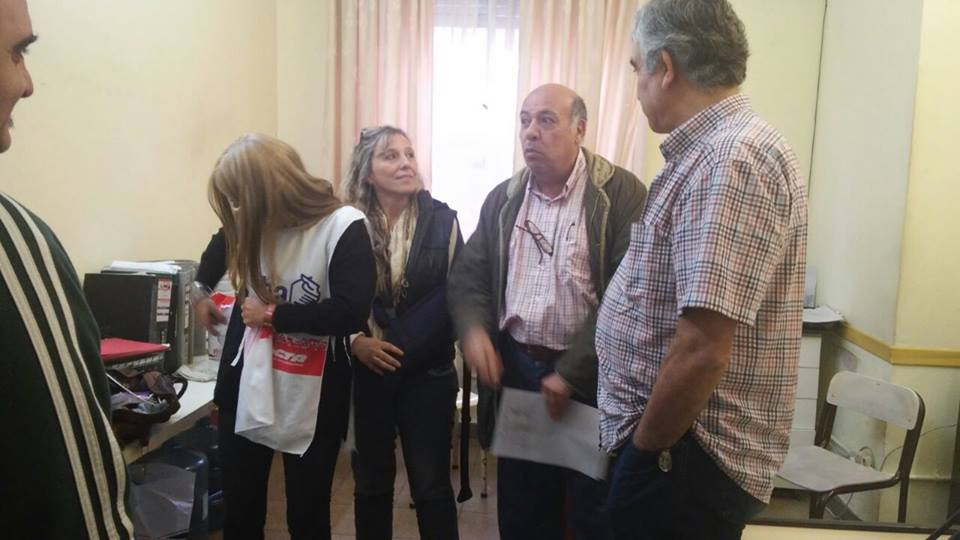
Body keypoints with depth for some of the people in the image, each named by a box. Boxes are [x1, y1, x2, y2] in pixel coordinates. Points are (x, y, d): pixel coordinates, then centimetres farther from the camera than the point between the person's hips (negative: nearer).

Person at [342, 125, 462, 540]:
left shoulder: (442, 219, -3)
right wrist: (356, 341, -15)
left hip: (427, 373, -1)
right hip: (367, 372, 1)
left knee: (432, 486, 9)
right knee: (371, 482, 16)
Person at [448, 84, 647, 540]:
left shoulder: (622, 193, -9)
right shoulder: (503, 199, 8)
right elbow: (469, 274, 10)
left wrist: (571, 372, -19)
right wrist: (473, 329, -11)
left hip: (593, 378, -4)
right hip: (516, 369, 5)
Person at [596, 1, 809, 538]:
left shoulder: (728, 162, -23)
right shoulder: (716, 151, 10)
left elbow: (702, 351, -28)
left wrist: (644, 446, -14)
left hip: (685, 455, -9)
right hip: (683, 441, 9)